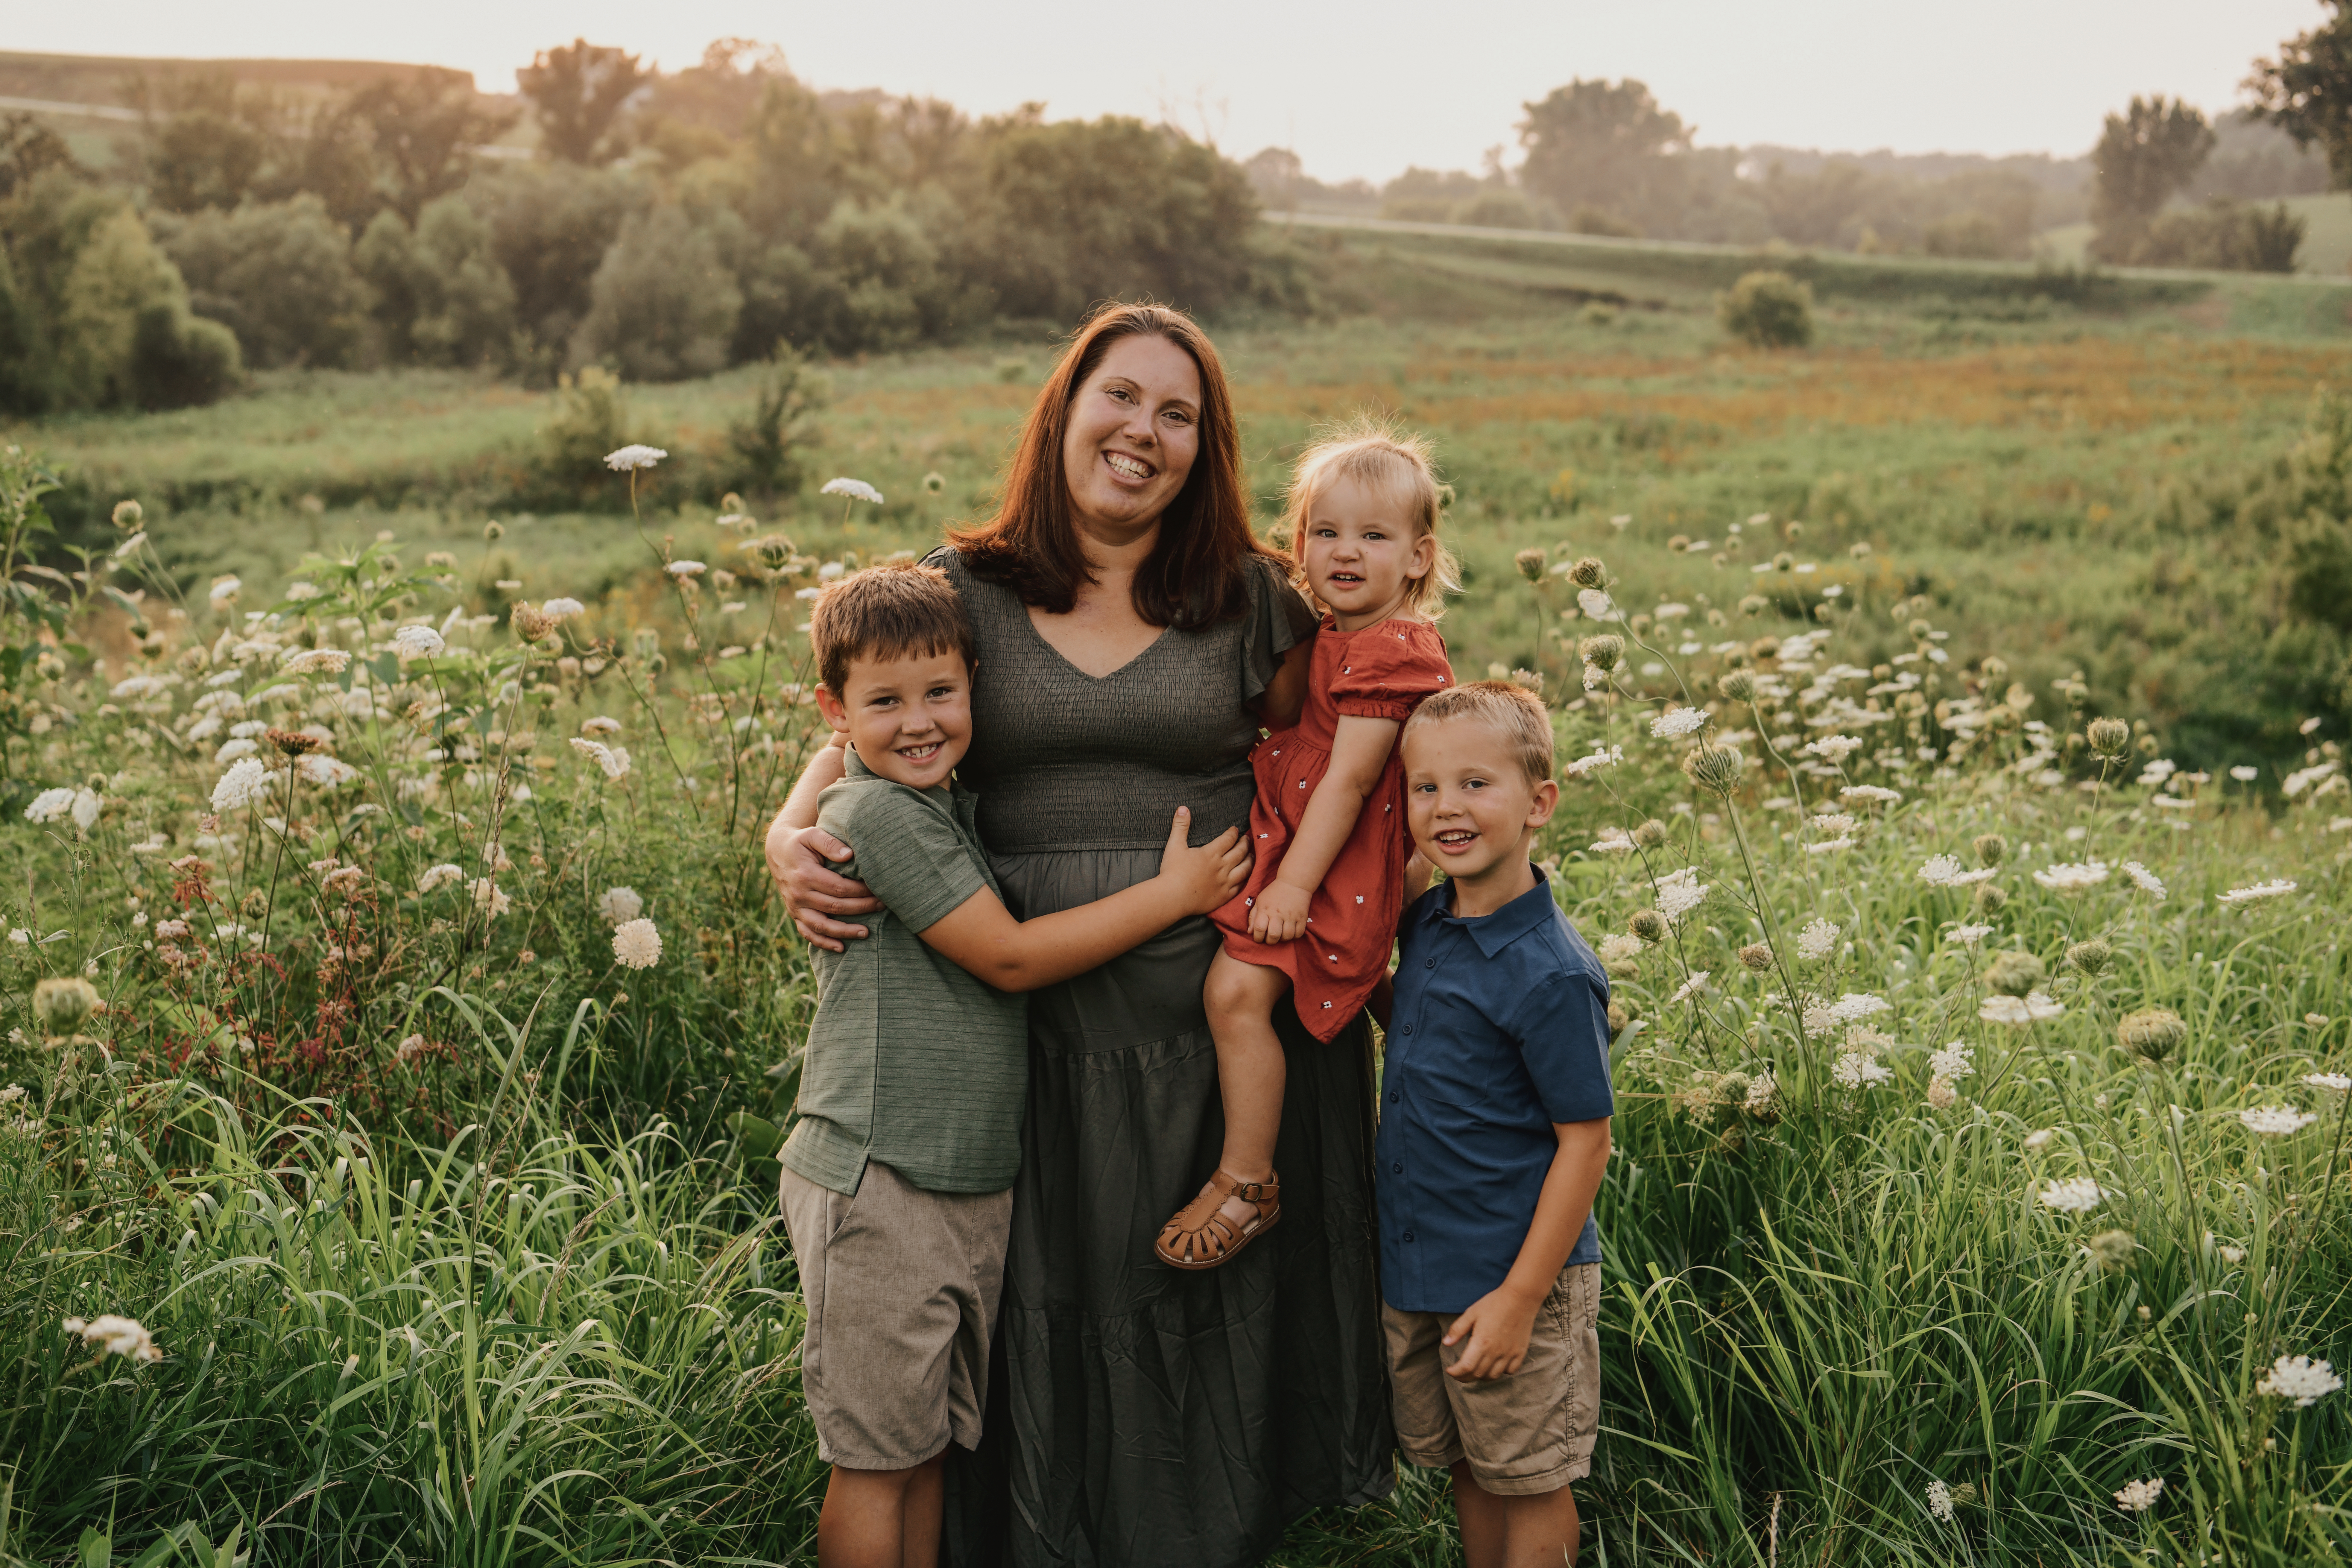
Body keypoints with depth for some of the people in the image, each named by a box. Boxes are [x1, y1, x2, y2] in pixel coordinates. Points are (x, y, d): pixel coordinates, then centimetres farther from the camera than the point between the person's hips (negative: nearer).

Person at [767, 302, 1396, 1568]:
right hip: (1028, 1025, 0)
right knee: (1048, 1305, 10)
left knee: (1210, 1307, 12)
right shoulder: (960, 592, 3)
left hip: (1216, 1024, 0)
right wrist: (790, 835, -12)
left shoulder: (1252, 604, 3)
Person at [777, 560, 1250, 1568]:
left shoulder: (954, 806, 12)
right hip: (876, 1187, -8)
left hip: (970, 1181, 8)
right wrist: (1175, 891, -11)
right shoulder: (876, 813, -15)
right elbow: (1010, 958, -16)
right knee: (876, 1461, 2)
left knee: (929, 1444, 16)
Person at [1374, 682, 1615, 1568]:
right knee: (1465, 1468, 21)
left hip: (1513, 1274, -7)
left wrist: (1521, 1298, -19)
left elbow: (1585, 1140, -18)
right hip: (1413, 1268, 7)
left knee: (1528, 1484, 9)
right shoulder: (1426, 926, 2)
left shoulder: (1550, 972, -21)